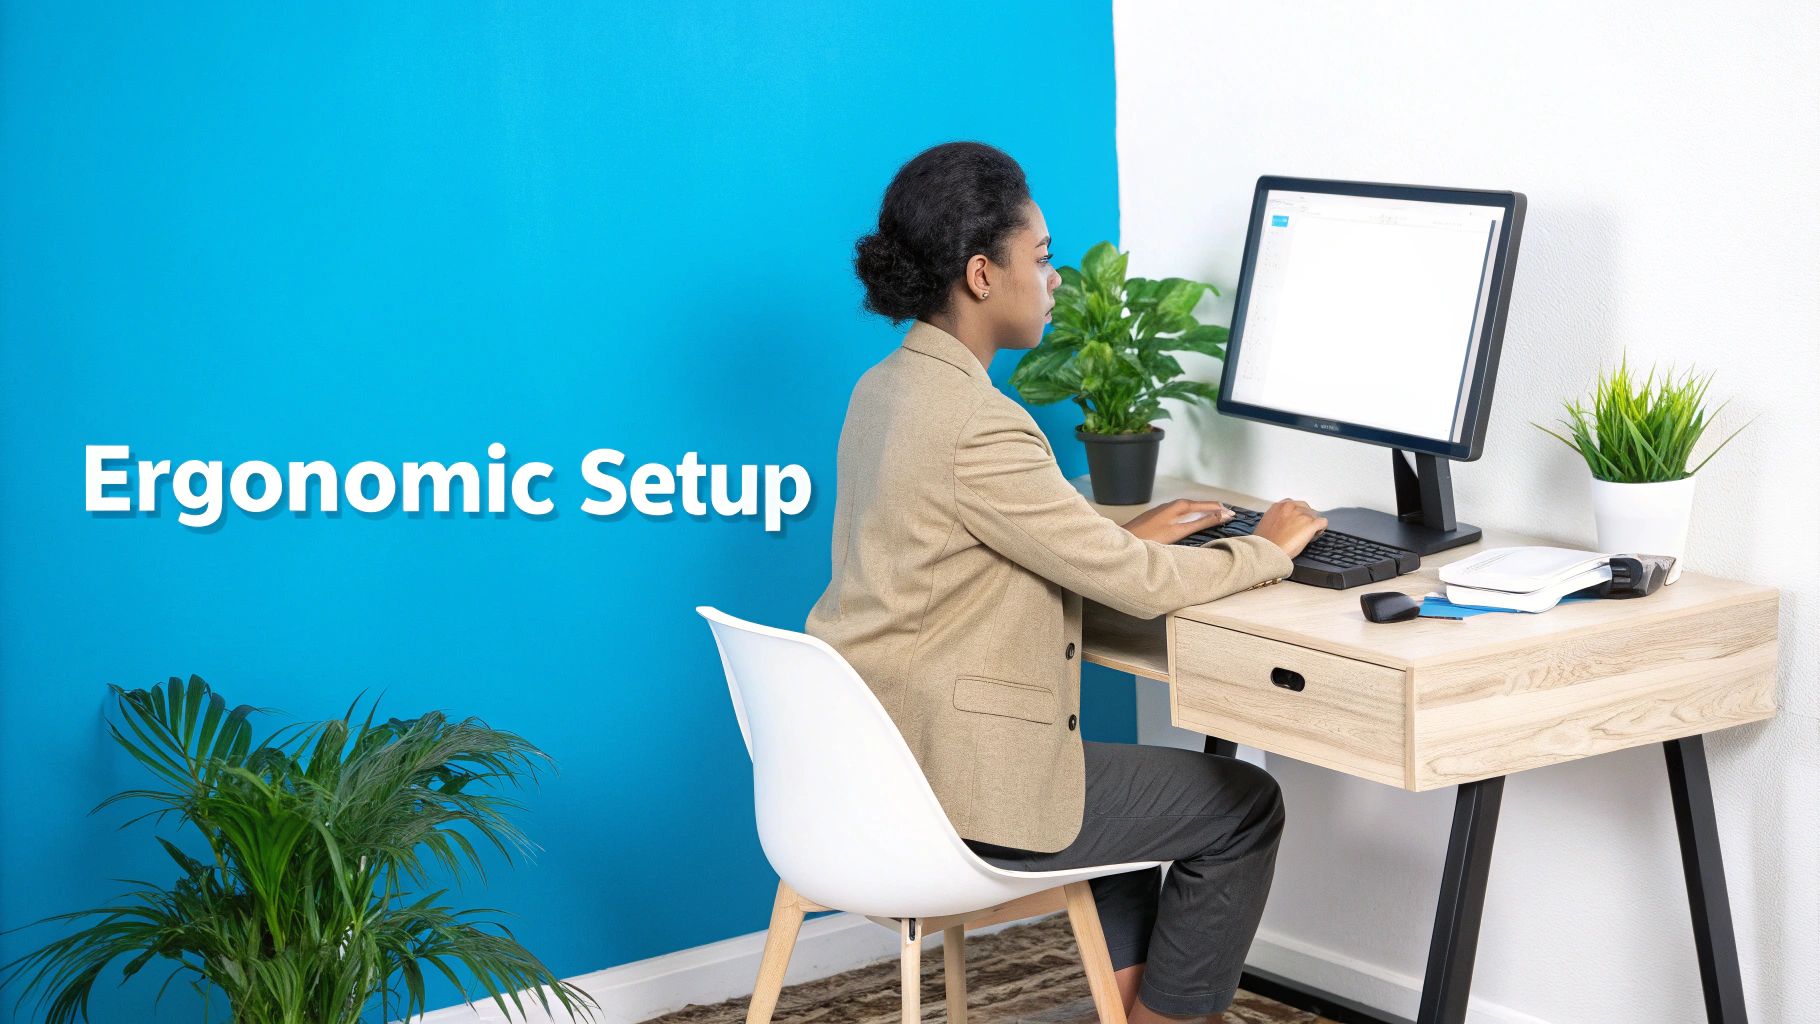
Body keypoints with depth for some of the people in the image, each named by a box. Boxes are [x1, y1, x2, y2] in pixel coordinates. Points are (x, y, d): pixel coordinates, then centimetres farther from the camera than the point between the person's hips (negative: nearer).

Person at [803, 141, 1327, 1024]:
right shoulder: (976, 427, -24)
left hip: (869, 762, 10)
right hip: (954, 786, -10)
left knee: (1125, 773, 31)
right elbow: (1138, 584, -18)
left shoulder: (885, 388, 5)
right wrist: (1270, 547, -2)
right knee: (1245, 806, 7)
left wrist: (1125, 537, 12)